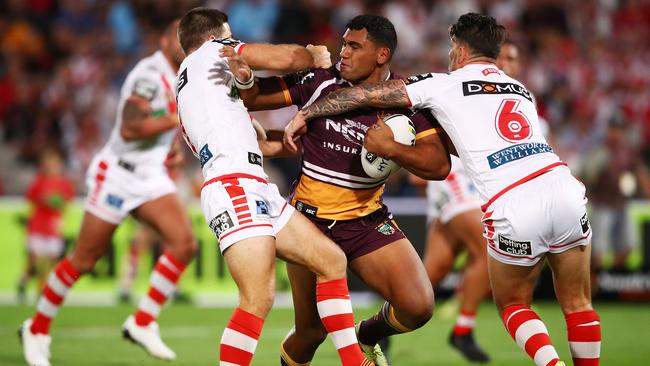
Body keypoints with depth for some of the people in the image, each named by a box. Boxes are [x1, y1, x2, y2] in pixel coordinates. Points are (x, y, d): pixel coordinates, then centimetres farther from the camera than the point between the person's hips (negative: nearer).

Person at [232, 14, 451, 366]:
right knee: (313, 328, 0)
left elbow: (439, 165, -13)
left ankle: (368, 336, 18)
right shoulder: (320, 81, -6)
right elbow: (251, 98, -2)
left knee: (418, 306, -16)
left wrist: (391, 148, -28)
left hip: (367, 221, 1)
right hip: (310, 218, -1)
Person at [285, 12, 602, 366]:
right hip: (562, 188, 4)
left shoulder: (443, 85, 11)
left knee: (512, 306, 17)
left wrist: (303, 115, 23)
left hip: (513, 209, -4)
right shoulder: (521, 90, 25)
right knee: (577, 304, 18)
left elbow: (366, 94, 13)